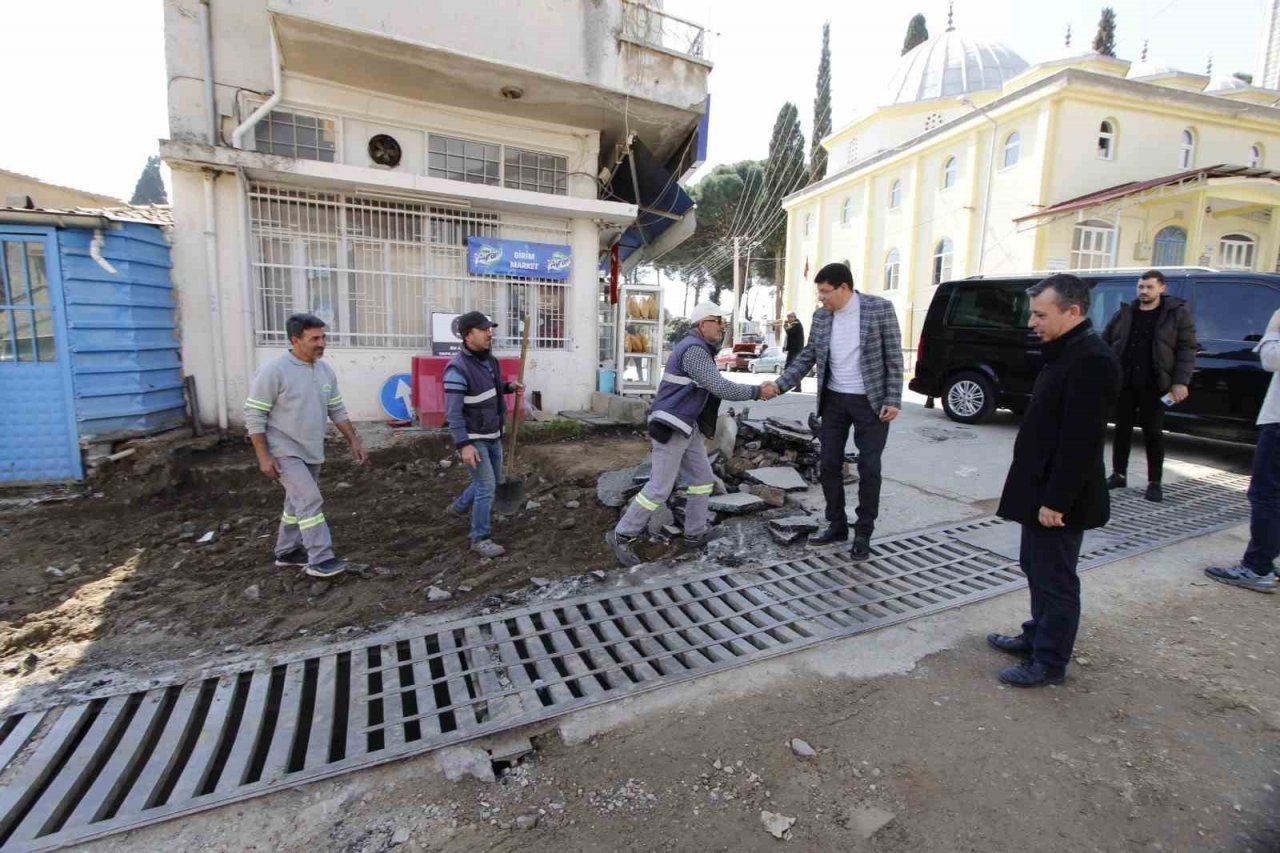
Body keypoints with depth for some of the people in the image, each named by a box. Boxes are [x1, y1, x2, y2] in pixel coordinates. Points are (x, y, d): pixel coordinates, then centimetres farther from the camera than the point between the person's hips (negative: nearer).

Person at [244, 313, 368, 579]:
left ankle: (287, 551, 33)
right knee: (310, 501, -14)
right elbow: (254, 415, -14)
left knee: (299, 501, 17)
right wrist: (263, 456, -18)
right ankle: (320, 560, -8)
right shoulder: (274, 371, -17)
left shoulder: (325, 370, 4)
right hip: (285, 451, -7)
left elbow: (337, 411, 11)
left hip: (312, 452, 7)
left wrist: (354, 441, 6)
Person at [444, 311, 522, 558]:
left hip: (493, 435, 9)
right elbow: (453, 413, -23)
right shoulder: (458, 368, -22)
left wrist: (508, 387, 2)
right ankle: (480, 539, 8)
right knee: (486, 487, -7)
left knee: (493, 480, 20)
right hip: (473, 438, -9)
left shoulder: (489, 359, 3)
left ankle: (459, 507, 43)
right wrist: (464, 445, -27)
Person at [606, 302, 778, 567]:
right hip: (670, 427, -10)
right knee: (660, 487, -7)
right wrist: (756, 391, -15)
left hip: (687, 426, 11)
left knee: (702, 478, 12)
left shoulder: (700, 348, 16)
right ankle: (622, 535, 4)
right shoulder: (694, 349, -17)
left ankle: (695, 535, 20)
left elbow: (713, 388, 19)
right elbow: (720, 388, -23)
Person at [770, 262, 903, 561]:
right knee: (829, 466, 8)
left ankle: (863, 534, 16)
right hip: (834, 400, 5)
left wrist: (893, 399, -12)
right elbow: (807, 356, 7)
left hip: (870, 402, -4)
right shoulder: (821, 316, 1)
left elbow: (893, 356, -8)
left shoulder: (880, 308, -11)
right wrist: (779, 385, -3)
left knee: (869, 469, 2)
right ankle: (837, 525, 24)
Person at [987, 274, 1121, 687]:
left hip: (1058, 497, -10)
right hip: (1041, 488, 10)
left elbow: (1081, 440, -24)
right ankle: (1036, 636, 38)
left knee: (1056, 579, 4)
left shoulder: (1092, 360, -20)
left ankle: (1050, 662, 19)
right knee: (1036, 569, 21)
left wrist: (1056, 500, -22)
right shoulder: (1066, 352, 12)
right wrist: (1040, 494, 18)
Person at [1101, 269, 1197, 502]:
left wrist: (1180, 382, -11)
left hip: (1153, 385, -3)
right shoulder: (1125, 313, 9)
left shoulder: (1177, 313, 1)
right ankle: (1118, 475, 18)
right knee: (1122, 429, 9)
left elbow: (1187, 350, -2)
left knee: (1153, 433, 1)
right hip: (1124, 382, 3)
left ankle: (1154, 482, 10)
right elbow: (1104, 342, 12)